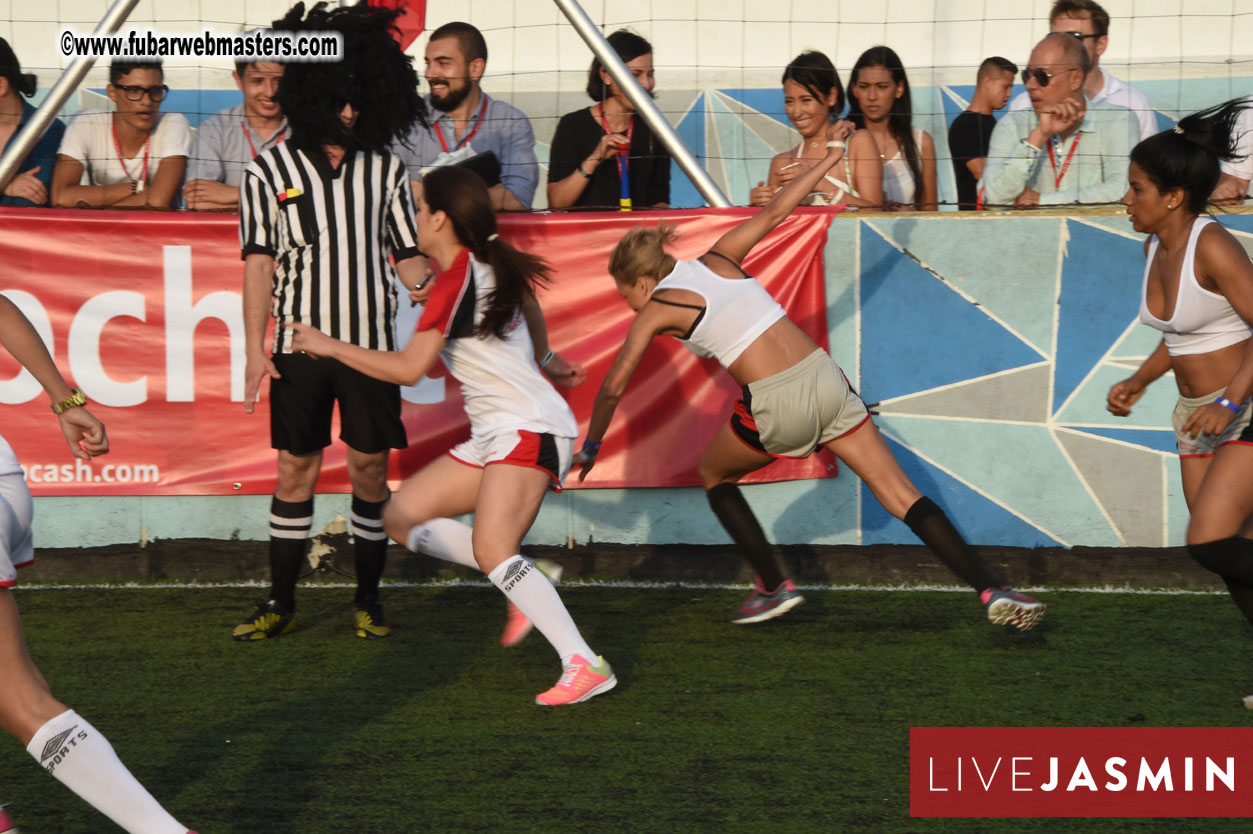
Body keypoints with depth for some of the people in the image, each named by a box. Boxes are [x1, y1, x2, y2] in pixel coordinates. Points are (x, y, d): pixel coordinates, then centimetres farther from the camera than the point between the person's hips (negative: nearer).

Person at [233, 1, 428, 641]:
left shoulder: (383, 170, 7)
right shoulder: (270, 170, 2)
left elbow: (408, 258, 11)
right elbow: (259, 262, 1)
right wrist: (254, 348, -5)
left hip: (372, 345, 1)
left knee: (370, 468, 2)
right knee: (296, 469, 3)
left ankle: (367, 599, 13)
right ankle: (280, 602, 11)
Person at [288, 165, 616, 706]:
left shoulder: (457, 280, -15)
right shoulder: (495, 263, 12)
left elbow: (408, 369, -17)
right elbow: (531, 311, 34)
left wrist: (329, 347, -6)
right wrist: (543, 359, 55)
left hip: (528, 431, -10)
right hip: (493, 437, 10)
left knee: (492, 551, -25)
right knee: (404, 516, 7)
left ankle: (584, 665, -28)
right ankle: (527, 586, 4)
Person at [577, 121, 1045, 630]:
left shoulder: (656, 310, 5)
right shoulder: (718, 259, 16)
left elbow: (613, 388, 9)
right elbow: (775, 211, 18)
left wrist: (590, 448, 22)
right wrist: (830, 157, 24)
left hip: (776, 407, -5)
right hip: (825, 379, 5)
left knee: (714, 475, 25)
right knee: (900, 495, 3)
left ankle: (773, 586, 18)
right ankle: (993, 592, -5)